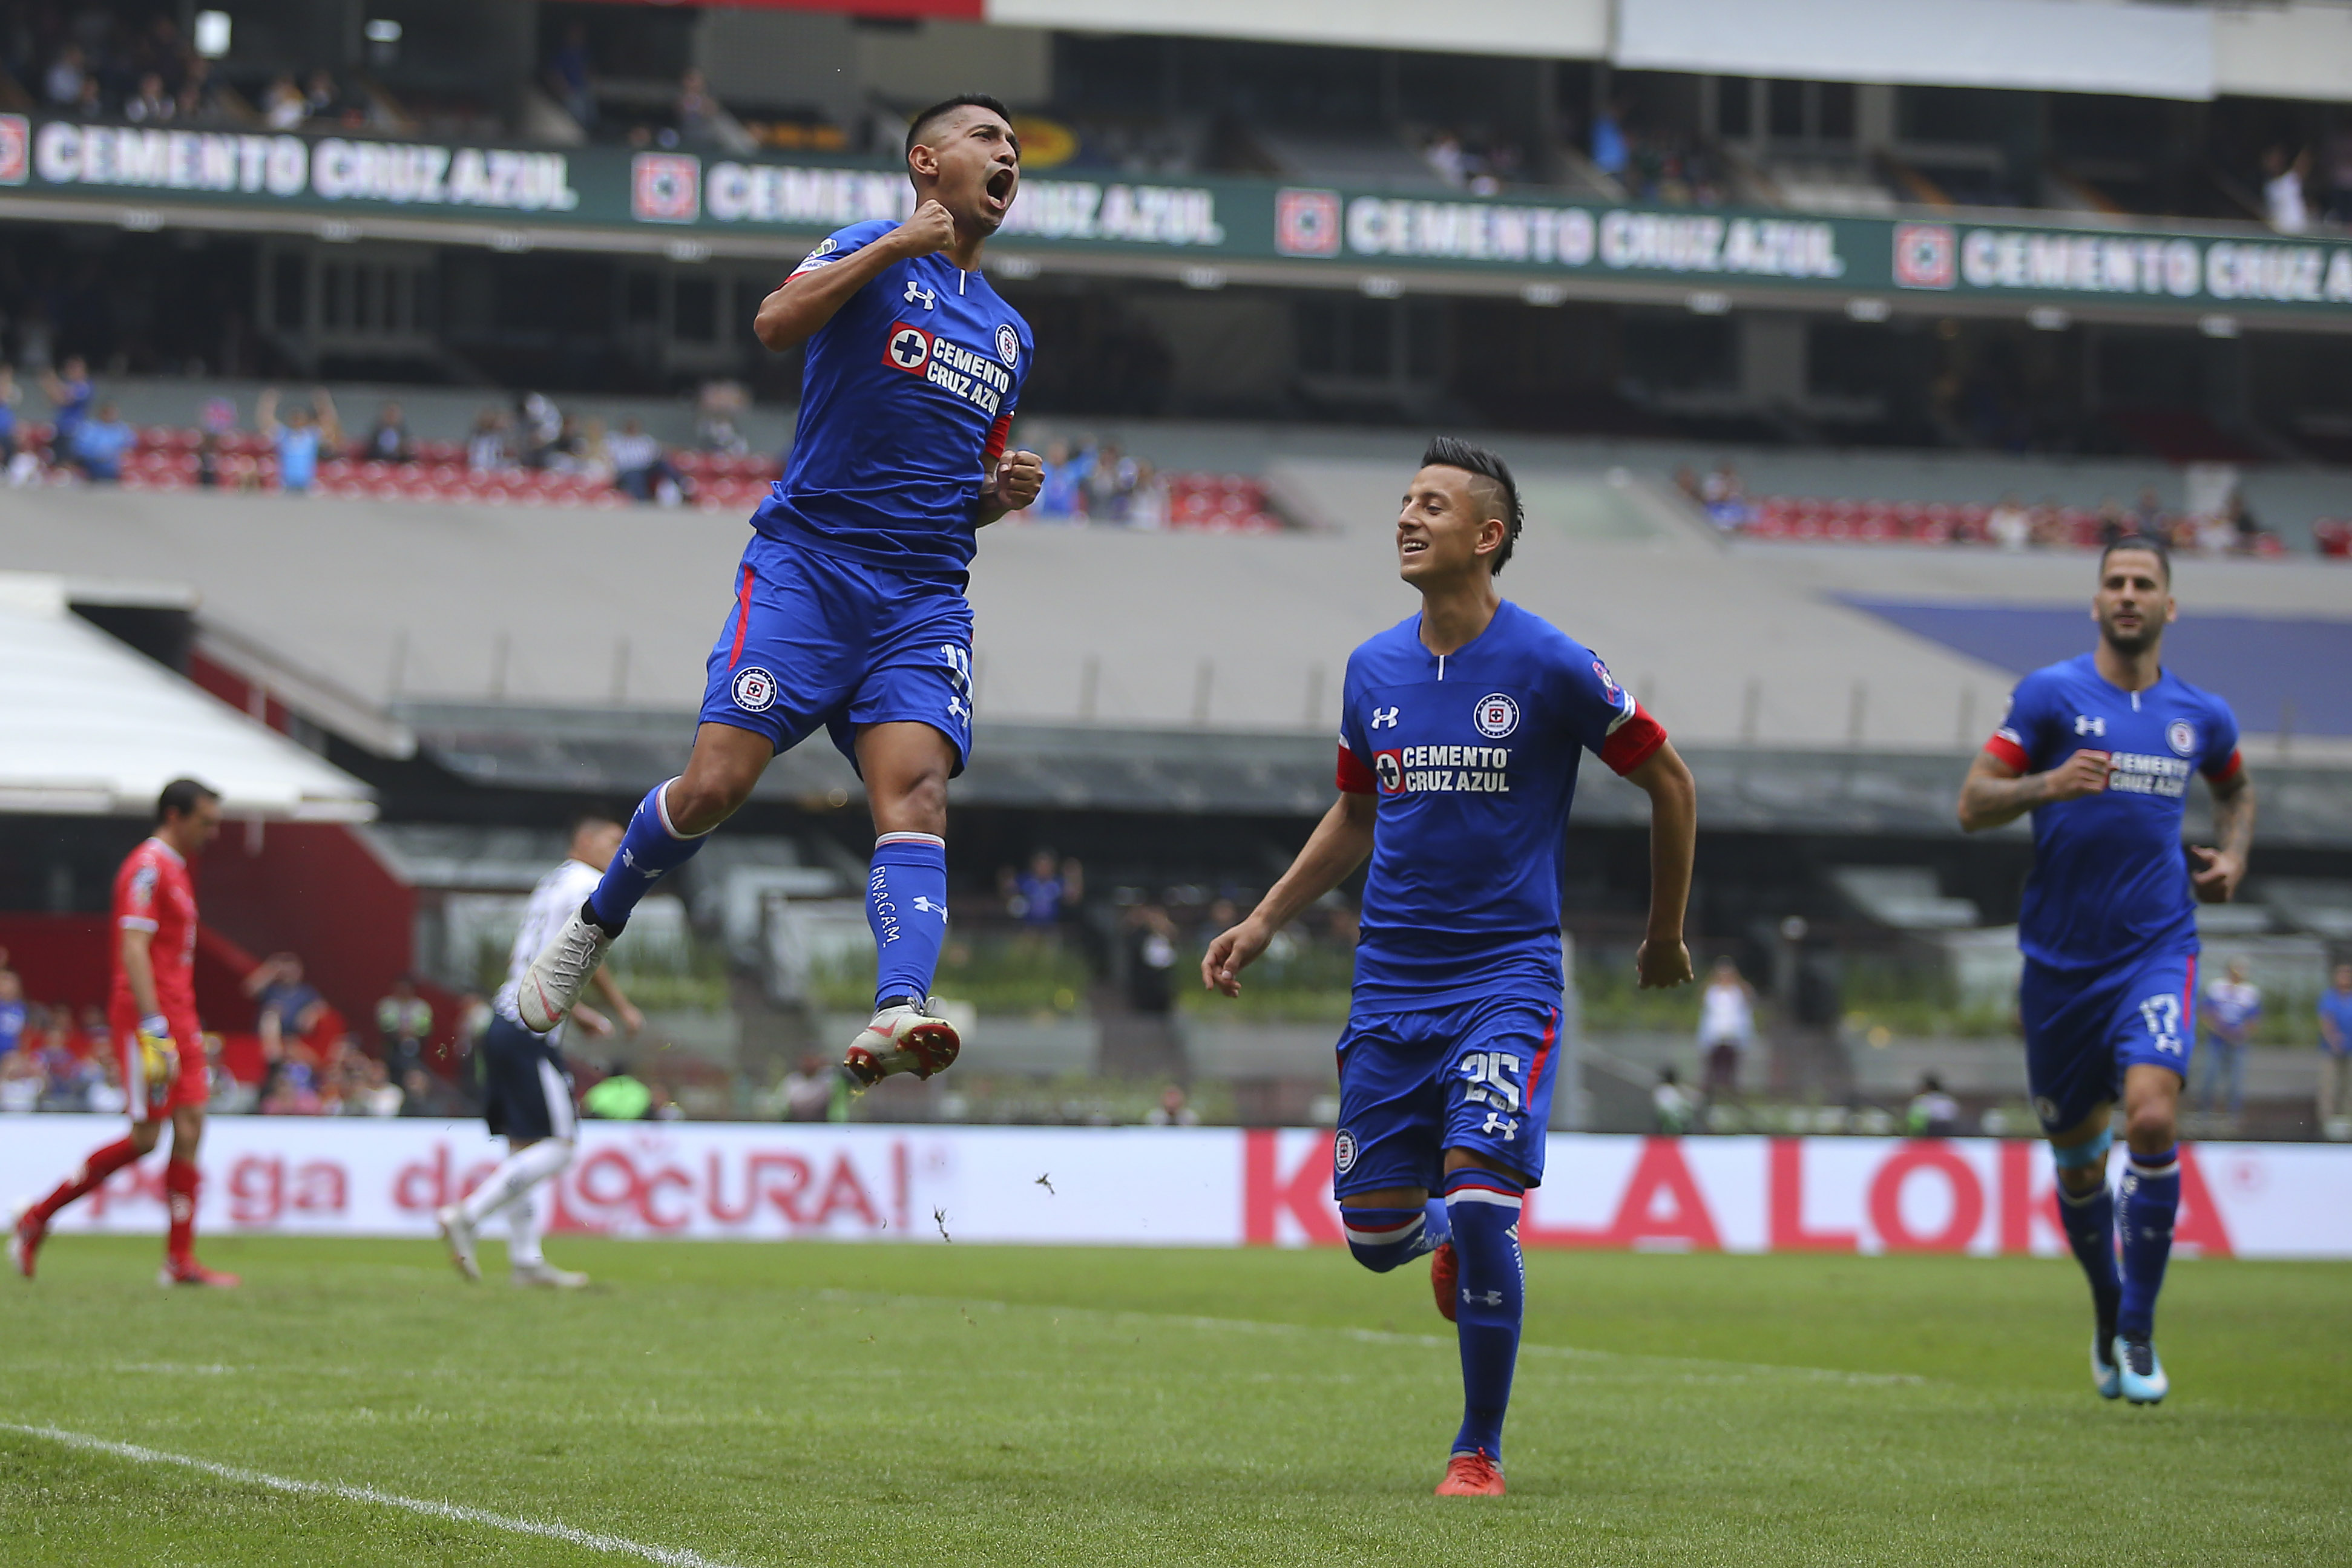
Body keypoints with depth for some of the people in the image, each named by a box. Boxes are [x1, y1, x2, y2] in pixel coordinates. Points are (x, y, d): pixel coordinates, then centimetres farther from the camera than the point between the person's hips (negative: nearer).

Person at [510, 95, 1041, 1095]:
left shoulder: (1008, 334, 23)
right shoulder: (872, 253, 3)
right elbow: (776, 324, -18)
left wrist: (1001, 492, 8)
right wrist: (896, 245, -19)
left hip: (924, 597, 4)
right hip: (807, 562, -4)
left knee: (915, 788, -20)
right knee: (715, 786, -12)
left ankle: (897, 1014, -38)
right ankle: (594, 927, 16)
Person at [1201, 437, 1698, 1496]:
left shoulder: (1548, 667, -8)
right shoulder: (1373, 671, 6)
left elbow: (1668, 783, 3)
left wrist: (1665, 936, 10)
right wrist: (1265, 921, 15)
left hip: (1507, 977, -4)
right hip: (1390, 981, 4)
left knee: (1479, 1202, -18)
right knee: (1372, 1232, 1)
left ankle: (1480, 1451, -1)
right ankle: (1449, 1238, 39)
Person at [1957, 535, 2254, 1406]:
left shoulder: (2202, 716, 7)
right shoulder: (2050, 694, -3)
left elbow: (2235, 788, 29)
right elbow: (1972, 804, -5)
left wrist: (2233, 853, 10)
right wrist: (2047, 784, -23)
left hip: (2157, 950, 0)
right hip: (2060, 960, 0)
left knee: (2152, 1118, -21)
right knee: (2076, 1160, 8)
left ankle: (2138, 1334, -9)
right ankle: (2108, 1317, 34)